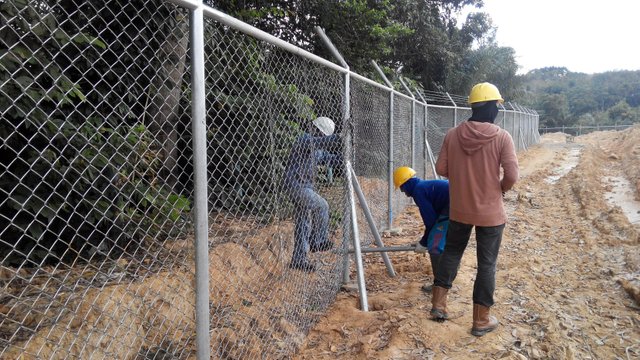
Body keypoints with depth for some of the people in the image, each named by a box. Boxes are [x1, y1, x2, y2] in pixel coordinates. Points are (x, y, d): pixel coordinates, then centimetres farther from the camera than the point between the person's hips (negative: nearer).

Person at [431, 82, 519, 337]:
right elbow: (512, 175, -17)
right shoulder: (502, 137, -13)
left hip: (459, 209, 3)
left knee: (451, 252, 21)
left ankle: (438, 304, 25)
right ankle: (481, 320, 18)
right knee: (486, 264, 9)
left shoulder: (452, 134, -5)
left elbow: (441, 169, -2)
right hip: (490, 212, -3)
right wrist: (500, 189, 3)